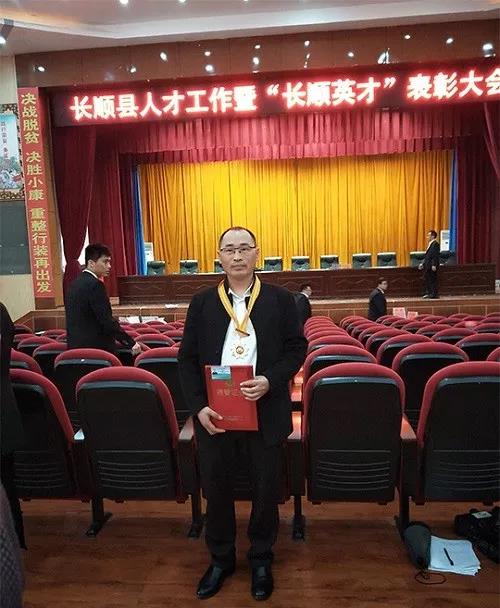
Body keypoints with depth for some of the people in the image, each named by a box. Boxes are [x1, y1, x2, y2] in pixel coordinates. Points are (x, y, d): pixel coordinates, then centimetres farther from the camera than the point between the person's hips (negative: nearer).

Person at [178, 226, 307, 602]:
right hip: (215, 414, 2)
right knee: (216, 489, 16)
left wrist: (270, 380, -18)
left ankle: (261, 559, 40)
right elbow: (188, 359, 1)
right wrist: (199, 406, -10)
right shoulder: (202, 302, 1)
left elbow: (297, 348, -1)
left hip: (266, 413, -1)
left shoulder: (280, 299, -2)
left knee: (266, 489, 14)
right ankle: (221, 558, 41)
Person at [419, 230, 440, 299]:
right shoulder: (430, 244, 18)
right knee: (427, 279, 13)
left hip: (432, 266, -10)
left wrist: (434, 265, -23)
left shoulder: (435, 244, -11)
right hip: (427, 266, 10)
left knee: (433, 280, -5)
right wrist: (423, 263, 18)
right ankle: (428, 293, 20)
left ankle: (434, 294, 0)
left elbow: (436, 256, -18)